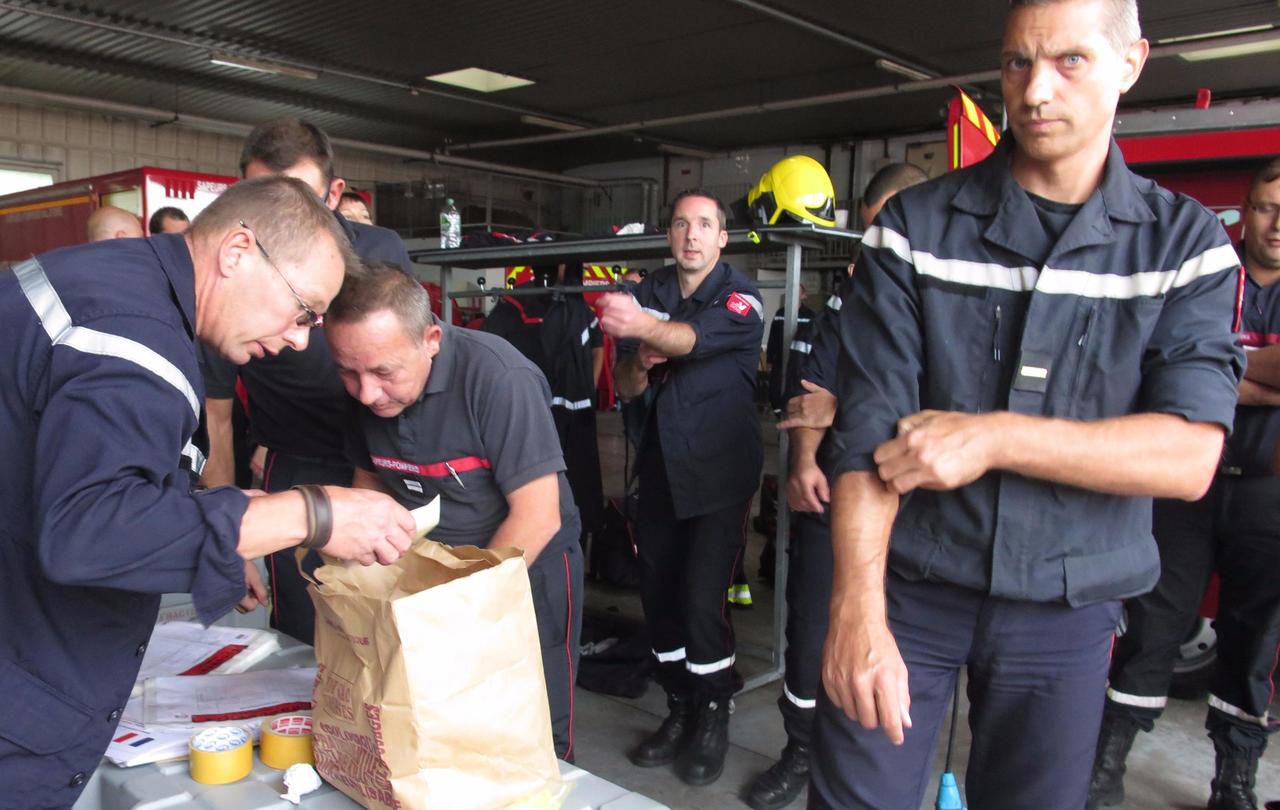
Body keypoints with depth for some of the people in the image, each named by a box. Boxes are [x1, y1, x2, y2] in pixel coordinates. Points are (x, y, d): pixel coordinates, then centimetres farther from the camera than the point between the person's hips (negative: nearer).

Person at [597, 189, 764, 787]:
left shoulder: (740, 298, -8)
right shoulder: (648, 293, 7)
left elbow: (698, 337, -30)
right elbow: (625, 388, 7)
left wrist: (645, 325, -50)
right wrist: (640, 362, -16)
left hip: (719, 472, -5)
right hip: (660, 468, 5)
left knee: (701, 597, -9)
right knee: (658, 592, 8)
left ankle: (713, 717, 12)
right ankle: (680, 710, 25)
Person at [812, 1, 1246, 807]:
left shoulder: (1185, 242, -1)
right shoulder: (915, 226, -4)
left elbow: (1189, 458, -12)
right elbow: (869, 433, -13)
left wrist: (994, 435, -21)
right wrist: (857, 607, -22)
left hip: (1067, 610, 2)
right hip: (907, 585, -1)